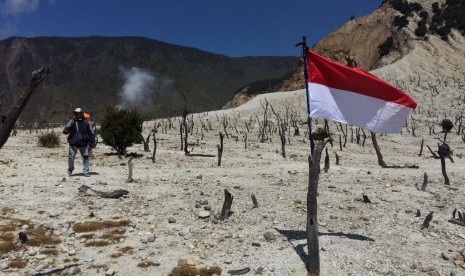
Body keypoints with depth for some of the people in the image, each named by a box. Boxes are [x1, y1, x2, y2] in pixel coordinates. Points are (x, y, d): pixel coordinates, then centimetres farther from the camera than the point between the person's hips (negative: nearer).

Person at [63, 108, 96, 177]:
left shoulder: (85, 123, 0)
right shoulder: (71, 122, -1)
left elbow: (91, 133, 5)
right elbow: (65, 131, -10)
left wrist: (91, 144, 2)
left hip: (83, 144, 0)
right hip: (73, 144, 0)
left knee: (85, 157, -2)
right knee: (71, 158, 2)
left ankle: (86, 172, 9)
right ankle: (70, 169, 29)